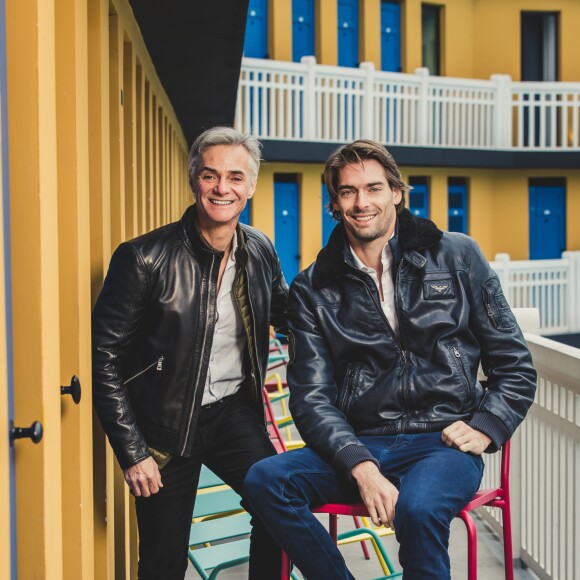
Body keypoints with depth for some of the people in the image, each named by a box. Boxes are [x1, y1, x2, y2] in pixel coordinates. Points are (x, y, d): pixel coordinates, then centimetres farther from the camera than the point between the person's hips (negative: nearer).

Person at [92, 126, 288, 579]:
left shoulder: (261, 250, -1)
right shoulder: (145, 258, -16)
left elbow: (287, 315, 15)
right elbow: (105, 358, -12)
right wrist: (132, 452, -12)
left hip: (234, 410, 3)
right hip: (167, 423, -3)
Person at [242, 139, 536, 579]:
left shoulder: (458, 257, 6)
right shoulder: (313, 290, 7)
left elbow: (515, 366, 10)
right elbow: (311, 397, 0)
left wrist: (486, 428, -7)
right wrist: (360, 466, -17)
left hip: (445, 443, -2)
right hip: (359, 444, 3)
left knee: (418, 508, -36)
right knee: (264, 480, -23)